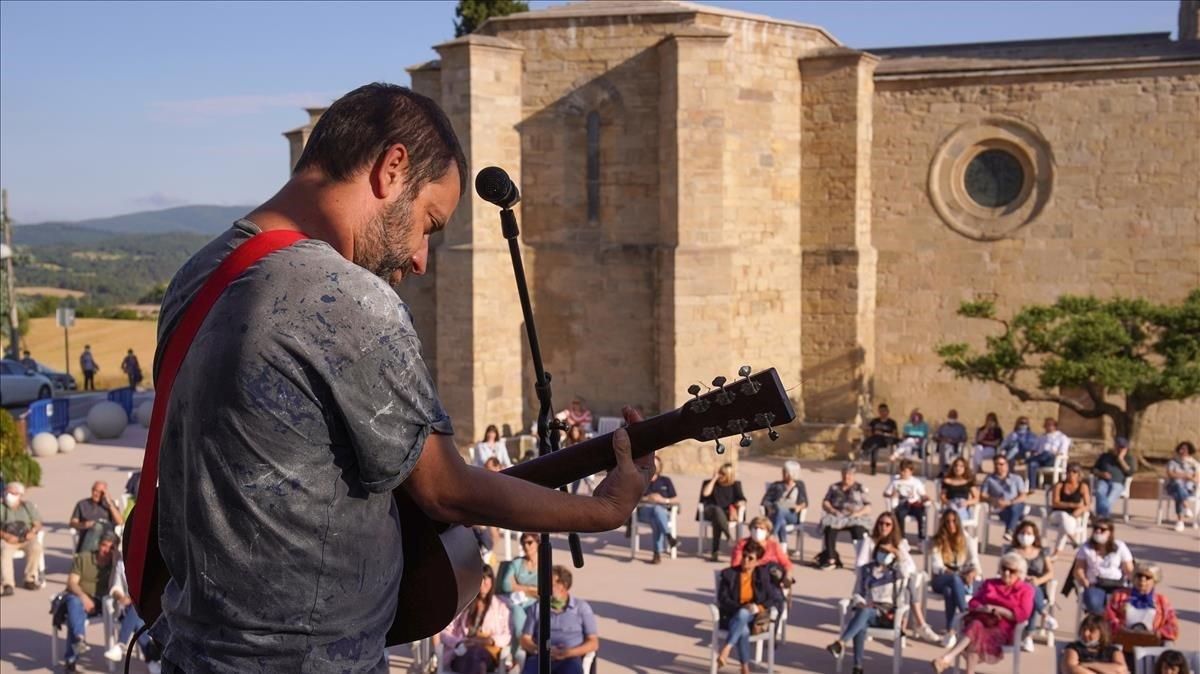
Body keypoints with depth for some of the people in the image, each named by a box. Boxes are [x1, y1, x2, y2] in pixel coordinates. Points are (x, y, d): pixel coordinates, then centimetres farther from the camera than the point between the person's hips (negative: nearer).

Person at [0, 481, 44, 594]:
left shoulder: (28, 506, 13)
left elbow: (37, 524, 8)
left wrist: (33, 531, -15)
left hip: (26, 539, 1)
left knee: (35, 547, -31)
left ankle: (30, 579, -19)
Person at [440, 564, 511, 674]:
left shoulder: (500, 607, 18)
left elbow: (507, 636, 11)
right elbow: (445, 633, 10)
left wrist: (492, 640, -10)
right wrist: (459, 643, -11)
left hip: (488, 655, 0)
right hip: (462, 655, 0)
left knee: (476, 653, -39)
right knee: (471, 654, -39)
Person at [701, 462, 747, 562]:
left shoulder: (735, 484, 12)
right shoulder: (710, 483, 12)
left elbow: (741, 499, 0)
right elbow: (705, 493, -9)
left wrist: (740, 503, -25)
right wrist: (714, 479, -5)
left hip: (727, 513, 0)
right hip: (710, 511, 0)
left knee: (717, 519, -39)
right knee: (717, 510, -40)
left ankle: (715, 551, -48)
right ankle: (731, 538, -54)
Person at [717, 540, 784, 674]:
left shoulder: (764, 574, 9)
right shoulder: (729, 574, 8)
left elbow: (777, 599, 4)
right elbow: (723, 599, 0)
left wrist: (759, 608, -15)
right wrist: (742, 607, -18)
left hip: (754, 617, 0)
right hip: (732, 616, 0)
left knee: (742, 614, -38)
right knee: (743, 630, -36)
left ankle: (726, 649, -45)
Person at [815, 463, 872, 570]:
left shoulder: (860, 489, 13)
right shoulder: (834, 487, 20)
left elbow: (868, 508, 6)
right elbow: (825, 502, 12)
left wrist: (857, 513, -13)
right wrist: (832, 510, -9)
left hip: (856, 519, -2)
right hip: (838, 517, 2)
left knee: (858, 529, -37)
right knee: (829, 527, -33)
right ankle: (831, 560, -32)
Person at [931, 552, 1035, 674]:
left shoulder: (1025, 590, 8)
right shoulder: (989, 583, 21)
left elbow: (1022, 615, -6)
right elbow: (973, 604, 13)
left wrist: (996, 609, -11)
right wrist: (985, 609, -10)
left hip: (1003, 629, -3)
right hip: (982, 622, 3)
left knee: (976, 632, -35)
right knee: (975, 625, -36)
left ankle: (948, 656, -46)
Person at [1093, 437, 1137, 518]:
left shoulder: (1130, 458, 17)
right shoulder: (1105, 456, 23)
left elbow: (1130, 472, 0)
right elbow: (1094, 469, 20)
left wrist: (1121, 459, -2)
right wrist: (1101, 474, -2)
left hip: (1118, 483, -1)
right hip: (1103, 481, 1)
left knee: (1109, 500, -34)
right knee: (1100, 493, -36)